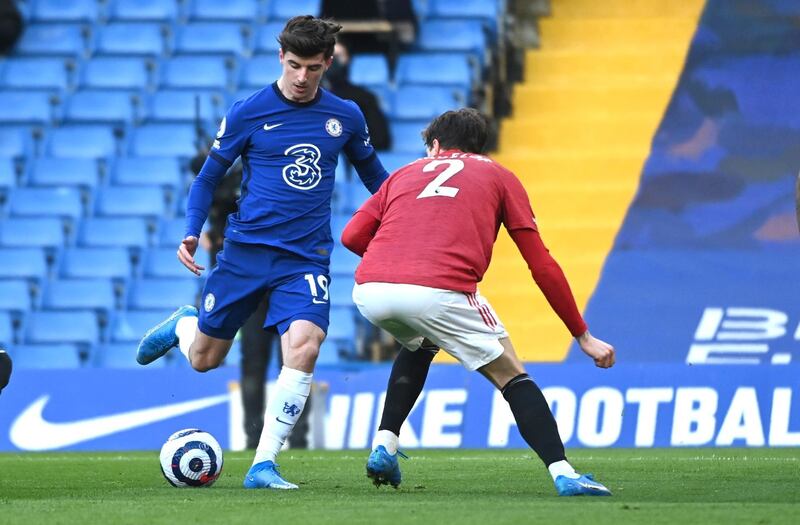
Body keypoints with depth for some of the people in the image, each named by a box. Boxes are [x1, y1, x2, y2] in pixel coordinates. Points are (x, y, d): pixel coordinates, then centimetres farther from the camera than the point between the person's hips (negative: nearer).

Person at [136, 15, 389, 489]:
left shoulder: (345, 117, 3)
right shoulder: (248, 113, -4)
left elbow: (373, 174, 20)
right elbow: (209, 177, 4)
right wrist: (191, 233, -10)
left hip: (307, 258, 0)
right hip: (246, 249, 0)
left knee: (304, 345, -25)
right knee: (204, 359, 8)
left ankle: (264, 464, -18)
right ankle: (183, 325, 47)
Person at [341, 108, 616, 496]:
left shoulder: (407, 173, 31)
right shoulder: (499, 177, 24)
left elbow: (352, 236, 17)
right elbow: (542, 266, 18)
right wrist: (583, 336, 21)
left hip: (369, 290, 4)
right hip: (441, 291, -4)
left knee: (418, 347, 37)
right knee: (512, 377, 11)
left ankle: (384, 445, 26)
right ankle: (563, 474, -5)